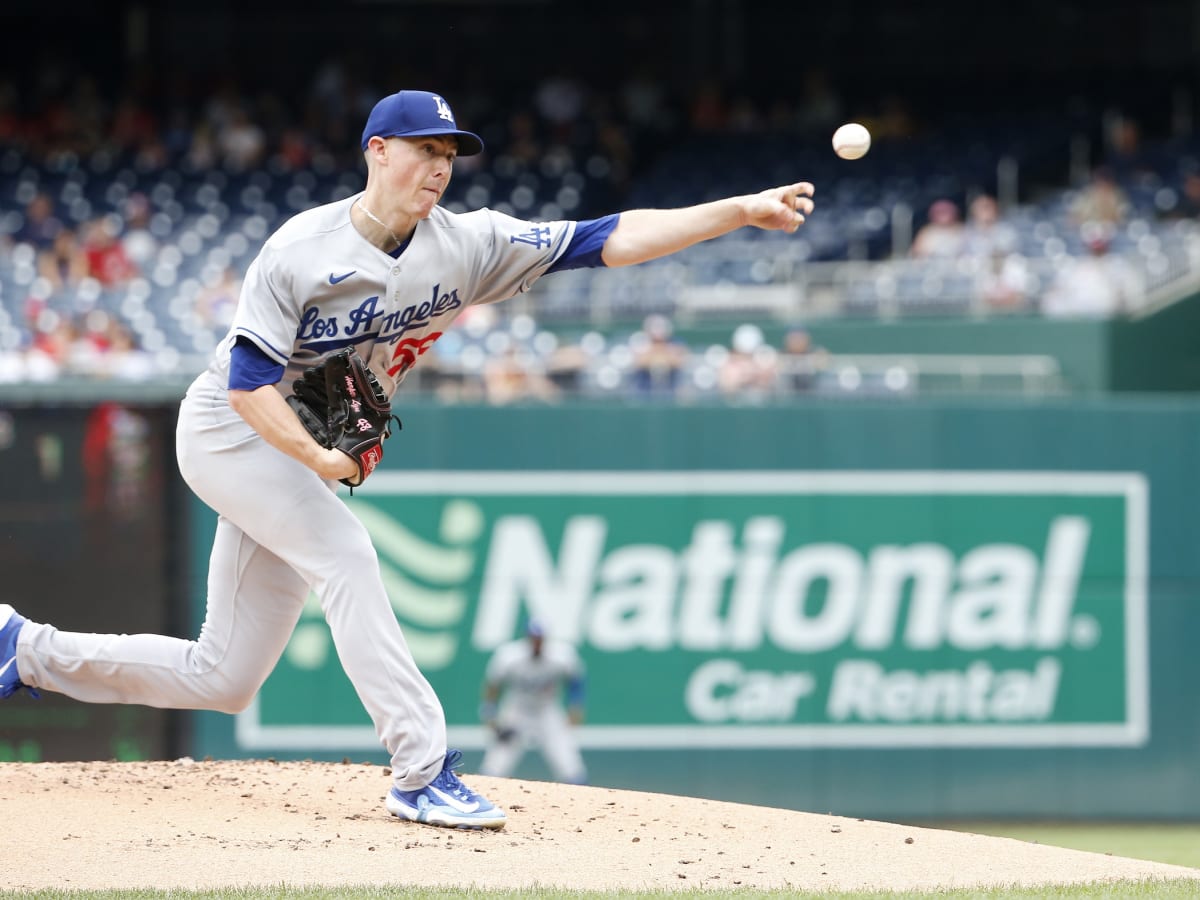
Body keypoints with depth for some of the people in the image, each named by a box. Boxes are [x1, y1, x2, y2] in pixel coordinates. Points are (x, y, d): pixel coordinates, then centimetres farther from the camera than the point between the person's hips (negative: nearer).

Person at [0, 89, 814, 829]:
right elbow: (248, 382, -21)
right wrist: (315, 456, -35)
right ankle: (423, 772, -25)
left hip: (311, 453, 6)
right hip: (229, 431, -6)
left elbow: (613, 240, -19)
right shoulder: (299, 251, -20)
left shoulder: (469, 245, -10)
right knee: (344, 554, -26)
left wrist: (740, 211, -28)